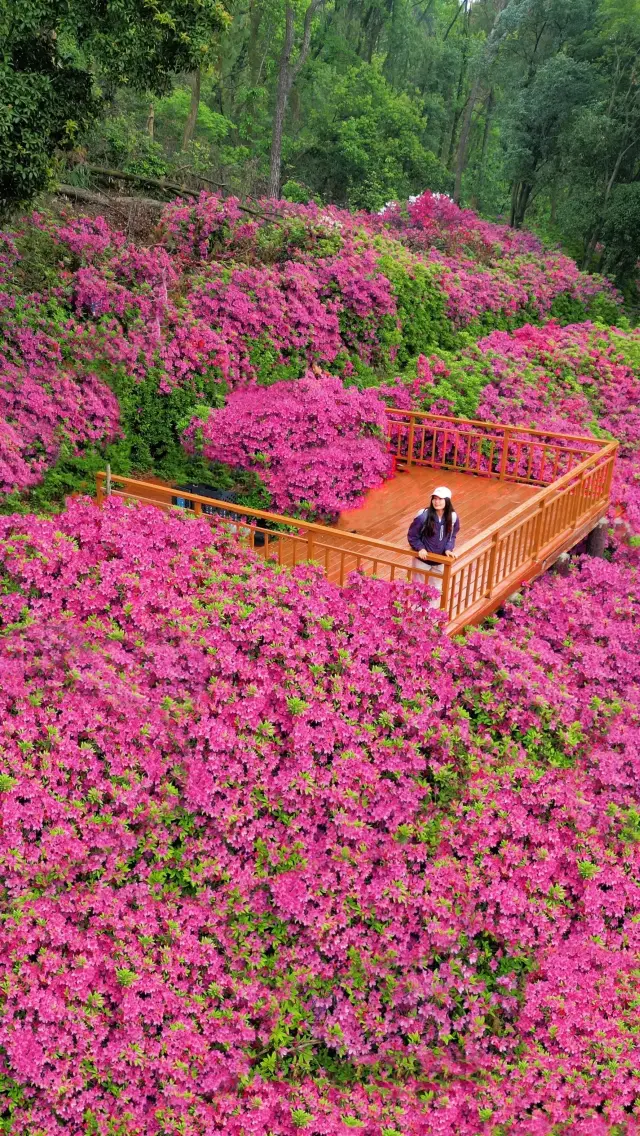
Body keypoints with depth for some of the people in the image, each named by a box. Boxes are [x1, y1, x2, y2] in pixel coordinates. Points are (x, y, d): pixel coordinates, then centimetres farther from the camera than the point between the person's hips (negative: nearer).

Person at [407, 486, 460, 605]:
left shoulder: (453, 517, -12)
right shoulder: (423, 516, -23)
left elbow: (452, 536, 4)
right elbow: (412, 535, -11)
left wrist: (449, 549, -12)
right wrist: (420, 548, -23)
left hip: (440, 561, 3)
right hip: (423, 559, -3)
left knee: (436, 589, 18)